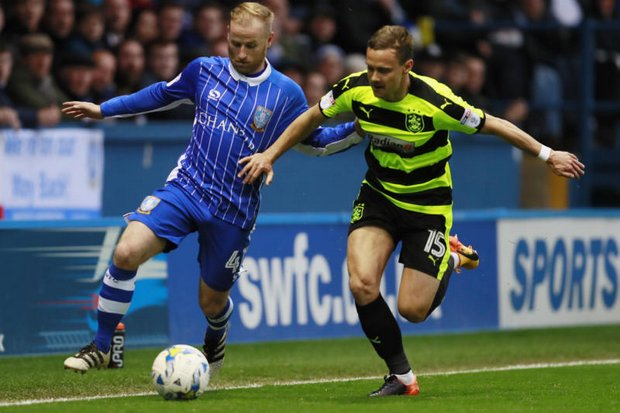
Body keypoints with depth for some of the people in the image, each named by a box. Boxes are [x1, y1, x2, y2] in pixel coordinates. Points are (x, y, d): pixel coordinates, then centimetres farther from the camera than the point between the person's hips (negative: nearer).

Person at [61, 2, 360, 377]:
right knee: (127, 252, -23)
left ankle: (216, 335, 50)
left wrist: (357, 129, -7)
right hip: (185, 188, 1)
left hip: (234, 210, -1)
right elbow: (162, 94, 20)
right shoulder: (205, 70, 2)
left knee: (212, 302, 10)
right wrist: (103, 109, 23)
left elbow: (314, 142, 10)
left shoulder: (286, 94, -3)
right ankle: (102, 347, -7)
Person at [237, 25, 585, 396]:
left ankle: (451, 258, 29)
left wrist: (548, 155, -8)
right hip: (378, 195, 3)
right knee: (362, 285, -21)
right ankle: (400, 375, 1)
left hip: (428, 204, -3)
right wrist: (270, 155, 5)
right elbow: (312, 119, 4)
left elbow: (493, 125, -15)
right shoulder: (356, 90, -17)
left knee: (413, 310, -5)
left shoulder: (434, 102, -28)